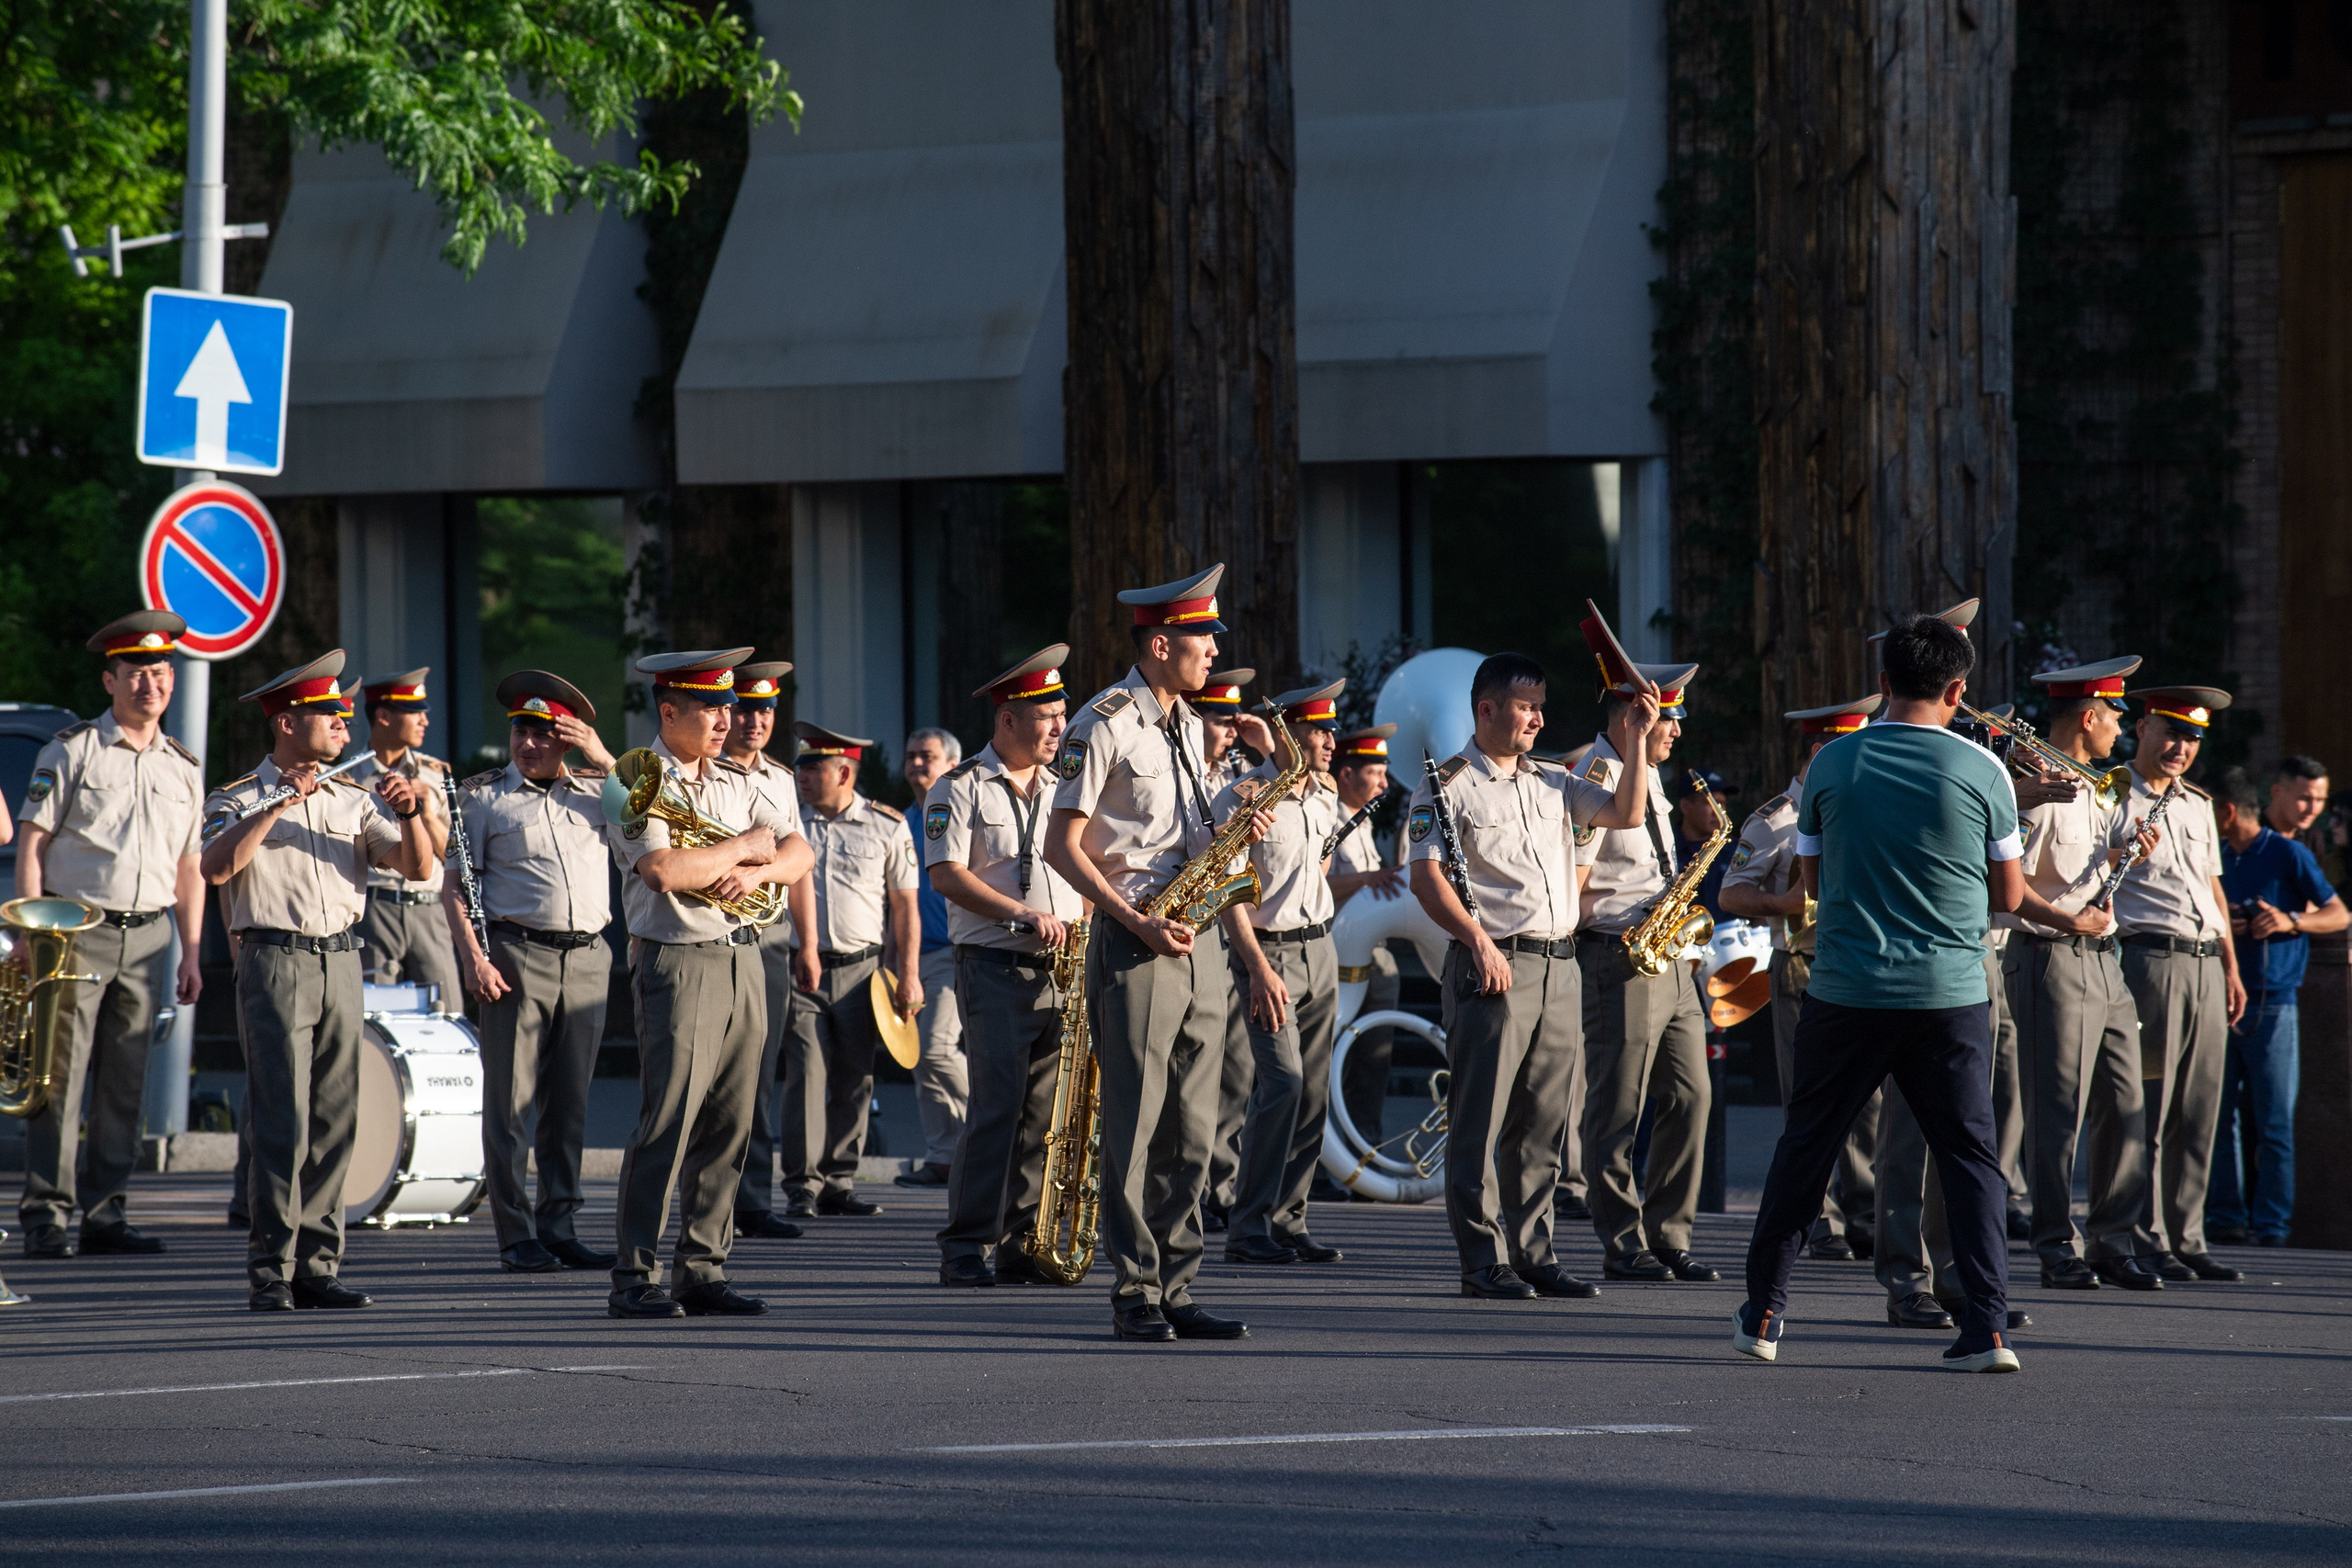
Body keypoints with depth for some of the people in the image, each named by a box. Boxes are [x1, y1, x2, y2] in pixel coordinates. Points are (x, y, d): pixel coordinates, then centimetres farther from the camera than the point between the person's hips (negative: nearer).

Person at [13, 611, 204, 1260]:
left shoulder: (183, 768, 15)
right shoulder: (71, 751, 1)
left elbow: (189, 868, 19)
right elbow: (32, 843, -2)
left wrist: (190, 955, 12)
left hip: (148, 935, 4)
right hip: (76, 931, -4)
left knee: (126, 1083, 4)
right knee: (61, 1077, -8)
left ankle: (106, 1212, 9)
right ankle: (46, 1216, -7)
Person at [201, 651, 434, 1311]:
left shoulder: (354, 800, 15)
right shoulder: (239, 799, 2)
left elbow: (417, 868, 8)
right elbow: (216, 867, -17)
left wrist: (409, 815, -10)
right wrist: (277, 806, -20)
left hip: (341, 964, 5)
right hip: (276, 963, -5)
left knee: (334, 1125, 4)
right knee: (283, 1126, -10)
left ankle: (317, 1266, 8)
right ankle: (270, 1271, -8)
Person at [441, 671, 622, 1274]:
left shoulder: (596, 790, 14)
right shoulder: (483, 796, 5)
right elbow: (454, 885, 2)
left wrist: (603, 759, -3)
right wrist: (473, 958, -10)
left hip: (588, 958, 3)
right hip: (516, 953, -3)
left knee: (569, 1104, 7)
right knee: (511, 1102, -4)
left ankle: (559, 1226, 14)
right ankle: (516, 1237, -2)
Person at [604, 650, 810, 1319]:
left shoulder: (734, 783, 17)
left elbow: (798, 854, 15)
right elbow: (664, 869, -20)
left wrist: (758, 872, -7)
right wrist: (745, 845, -8)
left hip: (742, 959, 7)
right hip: (678, 961, -7)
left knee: (728, 1126, 5)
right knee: (667, 1123, -11)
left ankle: (703, 1270, 10)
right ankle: (633, 1278, -9)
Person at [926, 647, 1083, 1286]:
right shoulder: (961, 789, 0)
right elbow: (946, 874, -10)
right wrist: (1022, 914, -17)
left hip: (1063, 969, 6)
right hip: (996, 968, -6)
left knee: (1044, 1112, 2)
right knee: (998, 1106, -12)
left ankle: (1021, 1246, 5)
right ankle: (965, 1249, -8)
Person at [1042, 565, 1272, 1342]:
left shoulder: (1187, 725, 16)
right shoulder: (1105, 725, -9)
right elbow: (1063, 847, -11)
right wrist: (1139, 923, -17)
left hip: (1198, 939, 8)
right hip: (1133, 939, -8)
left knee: (1191, 1126, 6)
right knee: (1135, 1123, -7)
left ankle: (1176, 1289, 9)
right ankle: (1134, 1294, -4)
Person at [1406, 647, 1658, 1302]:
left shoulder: (1552, 783, 19)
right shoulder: (1446, 786, -1)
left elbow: (1626, 813, 14)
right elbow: (1426, 876, -9)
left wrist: (1636, 739, 5)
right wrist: (1478, 940, -19)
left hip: (1559, 968, 7)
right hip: (1494, 967, -7)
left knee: (1544, 1124, 8)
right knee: (1481, 1120, -6)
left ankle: (1532, 1254, 13)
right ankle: (1484, 1262, -5)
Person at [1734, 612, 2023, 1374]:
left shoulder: (1832, 763, -1)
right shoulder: (1981, 771, -5)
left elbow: (1812, 879, 10)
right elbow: (2009, 895, 3)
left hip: (1846, 992, 1)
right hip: (1951, 996, -1)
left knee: (1805, 1147, 14)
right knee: (1970, 1155, 7)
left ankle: (1763, 1312, 20)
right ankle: (1988, 1326, -3)